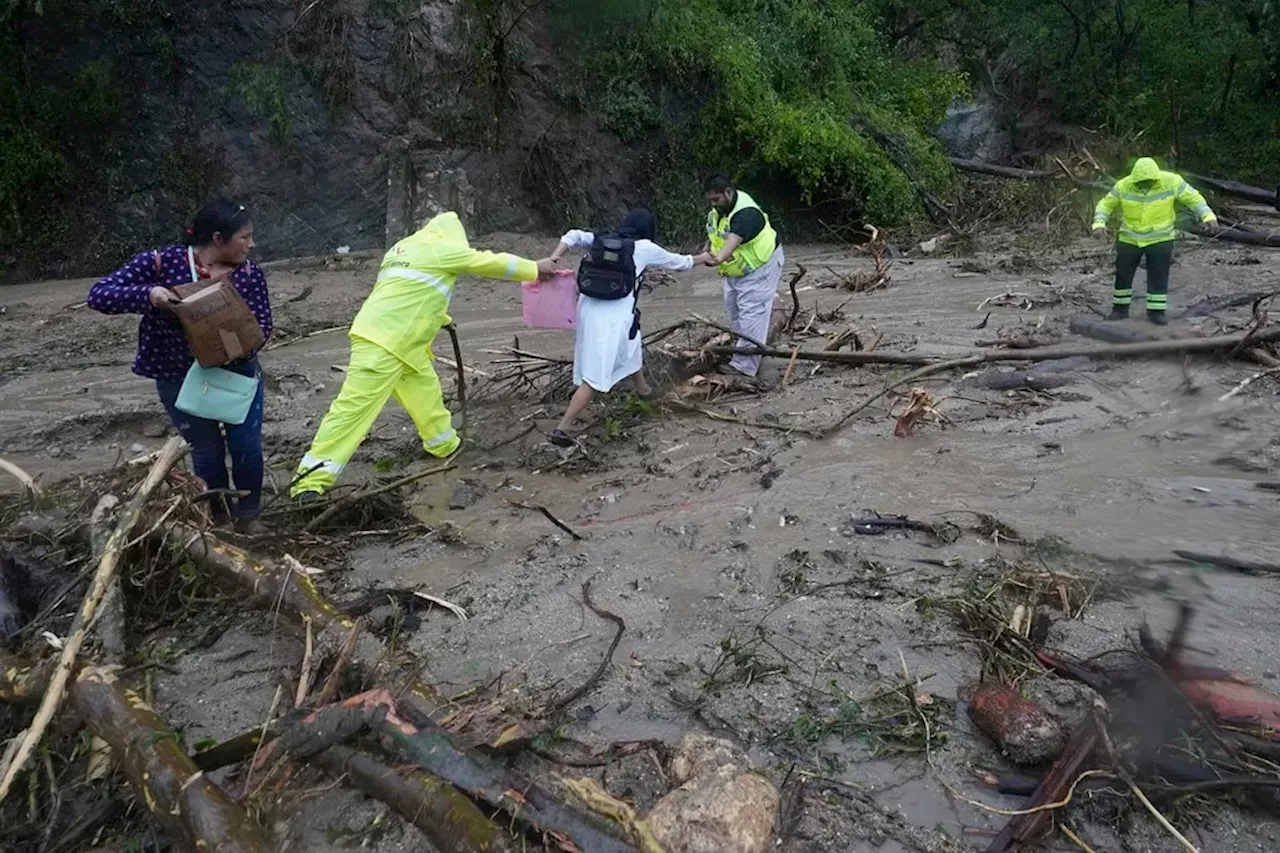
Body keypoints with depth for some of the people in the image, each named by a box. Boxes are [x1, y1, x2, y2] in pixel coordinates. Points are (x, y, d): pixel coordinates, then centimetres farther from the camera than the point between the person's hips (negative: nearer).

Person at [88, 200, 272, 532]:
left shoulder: (250, 273, -8)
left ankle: (248, 515, 24)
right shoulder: (161, 263, -15)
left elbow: (263, 323, -9)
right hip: (179, 377, -2)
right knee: (207, 452, 6)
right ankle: (219, 518, 30)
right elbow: (98, 295, -16)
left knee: (247, 446, 0)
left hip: (237, 370, 2)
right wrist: (147, 294, -35)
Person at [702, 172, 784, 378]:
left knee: (751, 316, -12)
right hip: (736, 271, 10)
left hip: (759, 268, -10)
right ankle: (740, 352, 33)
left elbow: (734, 239, -51)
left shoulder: (746, 213, -32)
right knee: (733, 310, 17)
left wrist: (720, 258, -68)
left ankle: (744, 366, -10)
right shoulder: (717, 210, -2)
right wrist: (708, 249, -10)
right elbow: (713, 235, 11)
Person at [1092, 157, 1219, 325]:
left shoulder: (1171, 181, -18)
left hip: (1159, 239, -1)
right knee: (1123, 274, 7)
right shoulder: (1124, 185, -16)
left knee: (1158, 276, -4)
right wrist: (1099, 224, -26)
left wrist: (1209, 217, -24)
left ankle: (1156, 311, 8)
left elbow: (1194, 198, -11)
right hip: (1130, 238, 1)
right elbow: (1106, 205, -7)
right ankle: (1120, 309, 22)